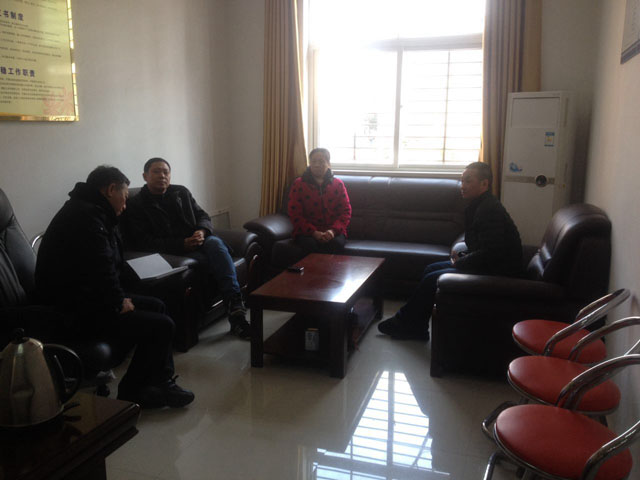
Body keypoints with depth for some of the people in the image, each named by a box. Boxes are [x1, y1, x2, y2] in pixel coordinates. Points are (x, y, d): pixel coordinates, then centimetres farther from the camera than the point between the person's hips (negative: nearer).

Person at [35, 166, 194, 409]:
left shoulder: (86, 209, 15)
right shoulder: (87, 216, -22)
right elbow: (101, 270, -26)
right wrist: (119, 303, -12)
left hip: (87, 297, 12)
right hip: (75, 312, -12)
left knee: (156, 306, 16)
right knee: (162, 326, -13)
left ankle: (162, 383, 17)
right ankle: (131, 393, 8)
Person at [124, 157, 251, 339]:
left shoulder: (181, 192, 18)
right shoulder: (136, 206, 3)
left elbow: (203, 216, 17)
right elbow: (143, 242, -7)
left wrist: (202, 231, -10)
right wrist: (181, 244, -18)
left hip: (197, 241, 4)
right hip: (173, 253, -3)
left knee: (215, 243, -33)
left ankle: (236, 308, -40)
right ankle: (235, 310, -31)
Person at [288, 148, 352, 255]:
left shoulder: (338, 184, 10)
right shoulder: (298, 184, 6)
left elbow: (346, 211, 6)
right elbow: (294, 213, 0)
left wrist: (333, 230, -13)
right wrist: (314, 232, -13)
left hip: (333, 231, 1)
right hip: (306, 232, -1)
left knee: (336, 243, -32)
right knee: (311, 245, -33)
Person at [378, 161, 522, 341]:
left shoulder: (490, 210, -22)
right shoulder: (478, 206, 11)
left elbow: (488, 254, -27)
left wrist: (459, 262, -14)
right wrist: (462, 256, 2)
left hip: (496, 272, -11)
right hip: (486, 264, 11)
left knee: (432, 279, -12)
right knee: (431, 268, 10)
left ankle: (405, 323, 7)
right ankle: (416, 328, 11)